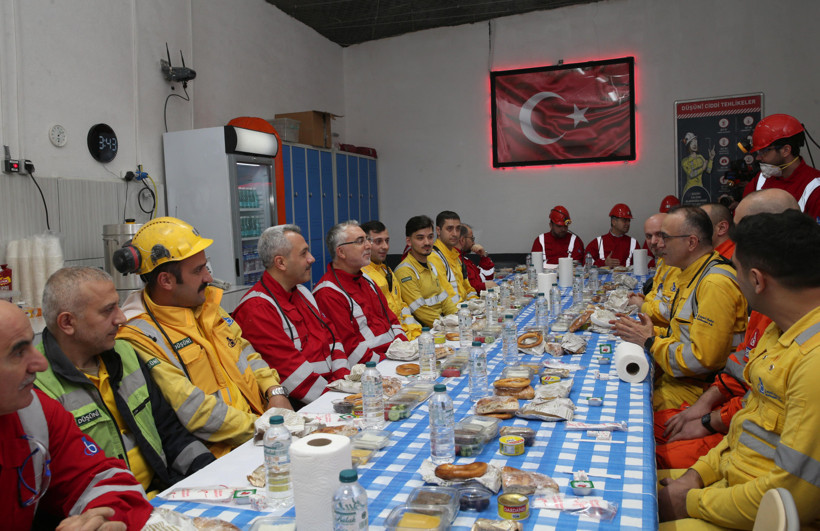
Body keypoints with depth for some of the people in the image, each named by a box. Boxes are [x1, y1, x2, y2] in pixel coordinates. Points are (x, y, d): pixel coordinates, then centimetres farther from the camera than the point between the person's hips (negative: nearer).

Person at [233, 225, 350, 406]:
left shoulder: (302, 292, 18)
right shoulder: (256, 308, -12)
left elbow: (330, 333, 18)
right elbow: (290, 369, -17)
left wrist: (344, 376, 2)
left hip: (332, 384, 8)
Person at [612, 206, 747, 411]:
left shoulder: (716, 284, -21)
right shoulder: (692, 275, 14)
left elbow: (703, 359, -24)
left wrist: (650, 342, -13)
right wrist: (652, 332, 6)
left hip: (696, 390, -9)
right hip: (676, 378, 10)